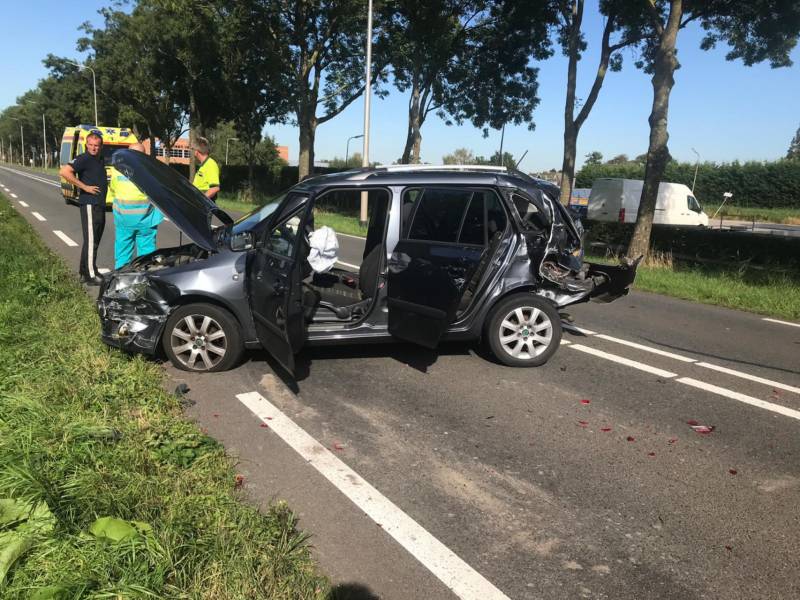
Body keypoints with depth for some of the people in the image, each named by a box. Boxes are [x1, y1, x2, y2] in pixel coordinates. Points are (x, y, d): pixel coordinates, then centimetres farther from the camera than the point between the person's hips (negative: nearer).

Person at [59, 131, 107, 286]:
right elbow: (64, 172, -24)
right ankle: (91, 276, -4)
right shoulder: (83, 159, -11)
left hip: (100, 205, 9)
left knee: (94, 241, 14)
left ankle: (84, 272, 24)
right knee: (90, 241, -7)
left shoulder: (100, 159, 15)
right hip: (89, 204, -9)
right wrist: (85, 187, -21)